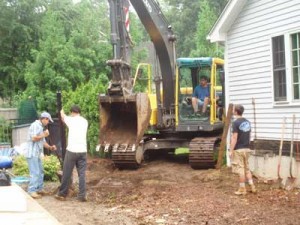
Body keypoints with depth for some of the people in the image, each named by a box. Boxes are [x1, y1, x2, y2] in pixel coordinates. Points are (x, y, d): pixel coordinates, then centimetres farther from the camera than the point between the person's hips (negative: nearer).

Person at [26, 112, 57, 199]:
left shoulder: (41, 127, 20)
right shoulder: (35, 125, -11)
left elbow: (42, 142, 23)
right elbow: (33, 138, -23)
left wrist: (50, 147, 8)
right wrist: (44, 135, -10)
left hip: (37, 154, 10)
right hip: (32, 153, -10)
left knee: (40, 172, 15)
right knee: (34, 173, -11)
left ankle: (39, 189, 24)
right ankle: (32, 191, -9)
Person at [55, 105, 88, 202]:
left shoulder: (71, 120, -2)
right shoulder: (85, 121, 8)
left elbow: (63, 116, 20)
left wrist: (62, 112, 43)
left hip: (71, 150, -3)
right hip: (82, 151, 3)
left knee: (66, 174, 6)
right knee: (82, 174, 5)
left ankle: (62, 194, 15)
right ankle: (82, 195, 1)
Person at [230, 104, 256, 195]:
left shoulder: (236, 123, -15)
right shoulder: (247, 122, 9)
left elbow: (234, 138, -17)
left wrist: (231, 150, -14)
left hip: (238, 149, -7)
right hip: (247, 148, 7)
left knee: (240, 169, 0)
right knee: (247, 168, 17)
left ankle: (242, 189, 5)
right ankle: (252, 186, 16)